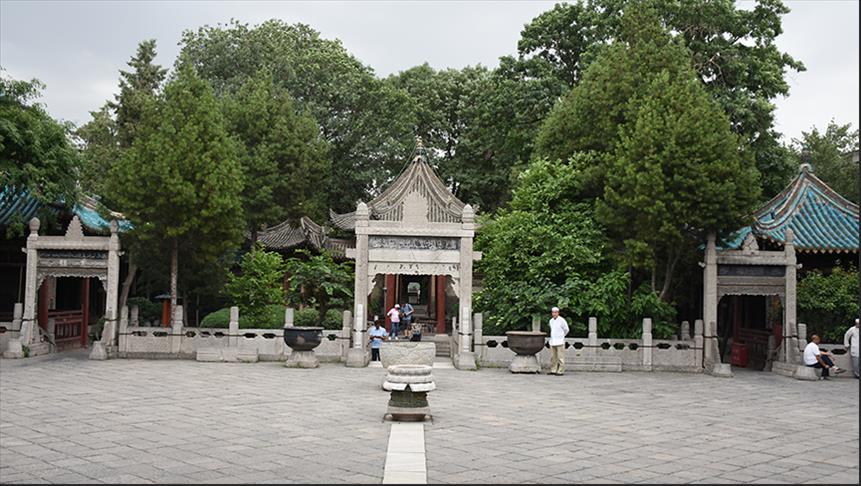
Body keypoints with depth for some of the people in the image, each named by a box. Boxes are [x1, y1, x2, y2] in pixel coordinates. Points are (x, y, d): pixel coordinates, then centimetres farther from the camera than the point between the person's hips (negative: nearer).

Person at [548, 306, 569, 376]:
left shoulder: (561, 320, -9)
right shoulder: (551, 321, 11)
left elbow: (566, 330, 1)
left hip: (560, 341, -6)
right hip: (552, 341, 6)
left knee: (560, 357, -5)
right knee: (553, 357, 7)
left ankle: (561, 371, -3)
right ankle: (553, 370, 13)